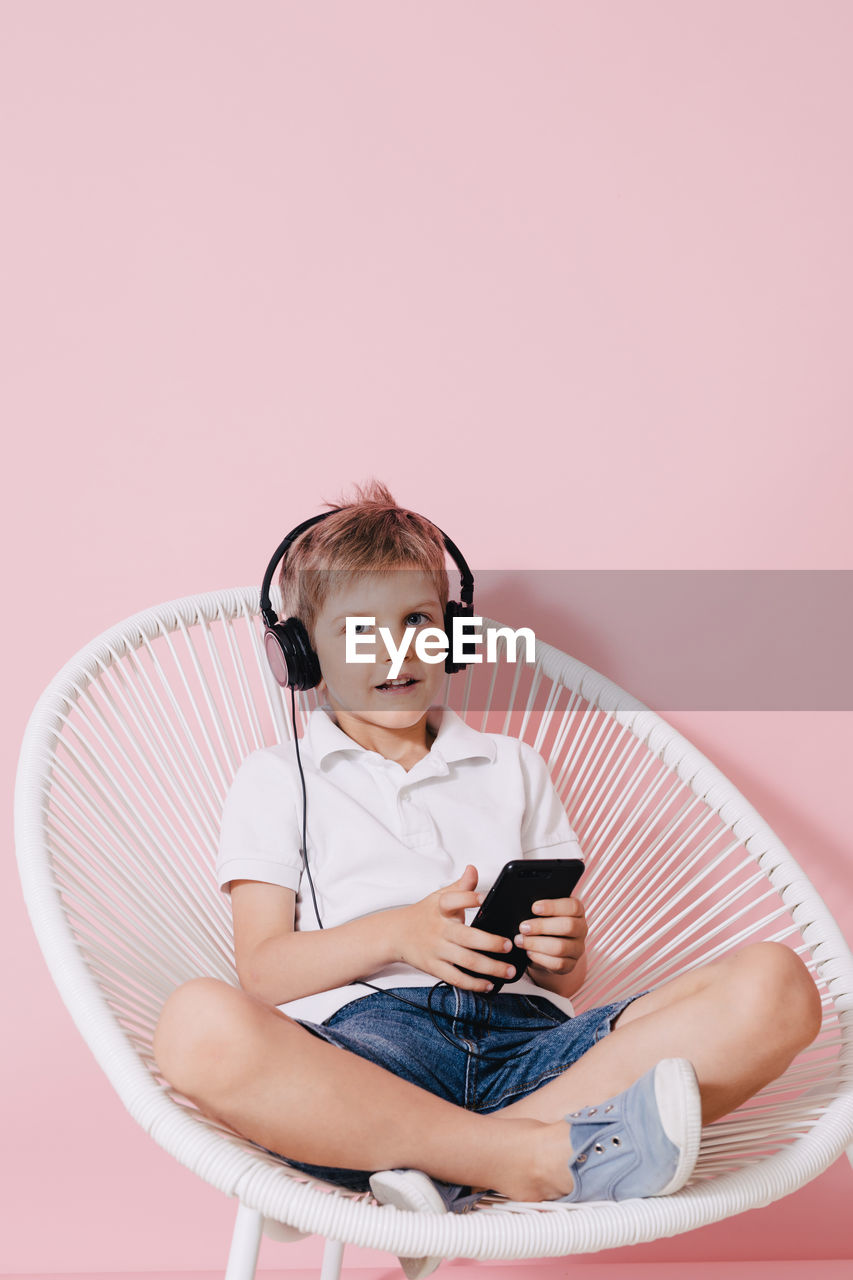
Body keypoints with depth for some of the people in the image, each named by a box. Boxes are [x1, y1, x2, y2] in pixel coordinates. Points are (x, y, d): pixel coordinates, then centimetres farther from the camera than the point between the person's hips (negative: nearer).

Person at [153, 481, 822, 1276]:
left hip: (522, 1034, 4)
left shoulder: (514, 768, 29)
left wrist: (566, 950, -2)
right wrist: (397, 933, -11)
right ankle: (531, 1154, -31)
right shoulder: (276, 778, 21)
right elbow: (261, 971, 6)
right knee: (199, 1027, -37)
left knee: (775, 985, -21)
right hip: (361, 1036, -3)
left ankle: (450, 1167, -33)